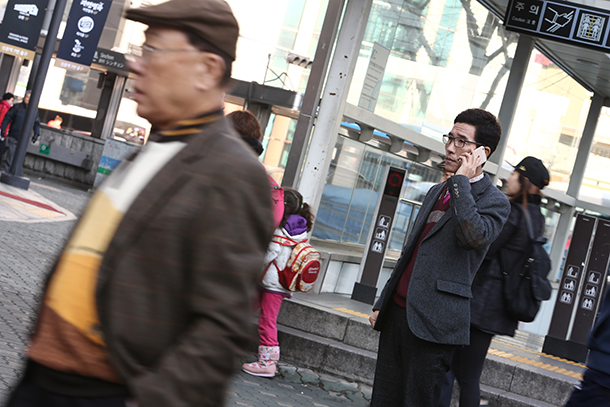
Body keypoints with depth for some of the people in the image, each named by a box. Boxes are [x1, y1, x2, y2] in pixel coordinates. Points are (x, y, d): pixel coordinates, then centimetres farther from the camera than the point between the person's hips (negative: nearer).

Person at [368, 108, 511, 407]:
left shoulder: (494, 201, -4)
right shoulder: (437, 191, 20)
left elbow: (475, 236, -27)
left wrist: (462, 181, -17)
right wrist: (382, 303, 22)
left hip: (432, 323, -7)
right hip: (397, 312, 7)